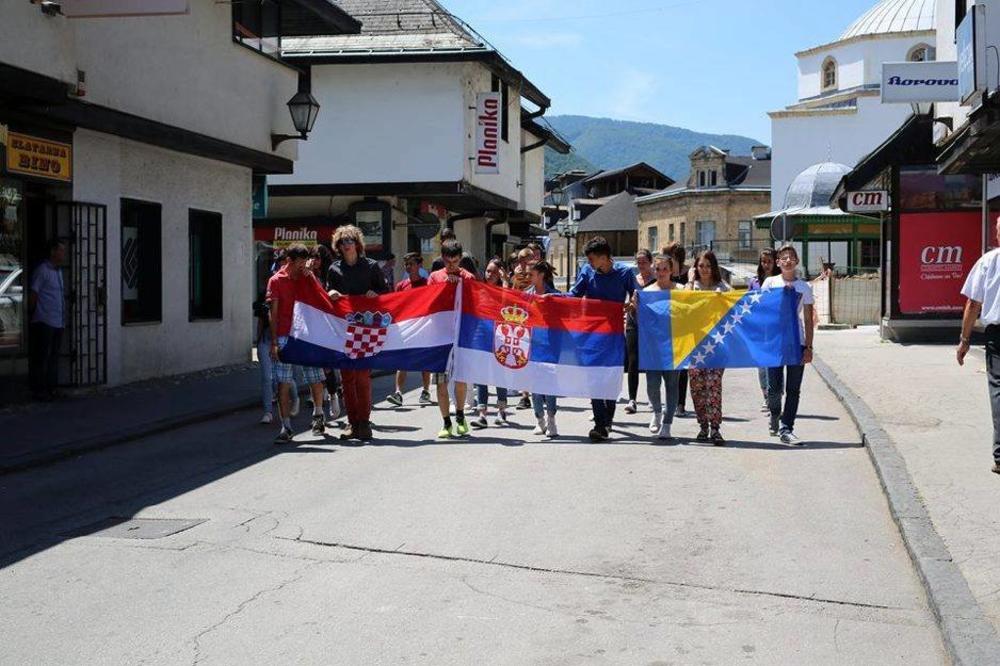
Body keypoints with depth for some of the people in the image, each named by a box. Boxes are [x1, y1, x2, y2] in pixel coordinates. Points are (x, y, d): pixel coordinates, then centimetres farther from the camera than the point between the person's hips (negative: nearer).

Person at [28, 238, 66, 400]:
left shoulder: (58, 271, 17)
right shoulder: (42, 270, -9)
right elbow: (33, 295, -10)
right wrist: (33, 315, -5)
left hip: (58, 323, 8)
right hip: (44, 322, -8)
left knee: (54, 357, 11)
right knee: (41, 357, -3)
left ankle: (51, 387, 16)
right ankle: (39, 390, 1)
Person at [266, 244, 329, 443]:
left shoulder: (308, 277, 10)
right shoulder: (276, 280, 0)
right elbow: (273, 313, -2)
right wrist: (274, 342, -8)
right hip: (285, 337, -3)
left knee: (316, 379, 4)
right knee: (283, 383, -4)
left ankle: (318, 415, 29)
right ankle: (286, 427, 0)